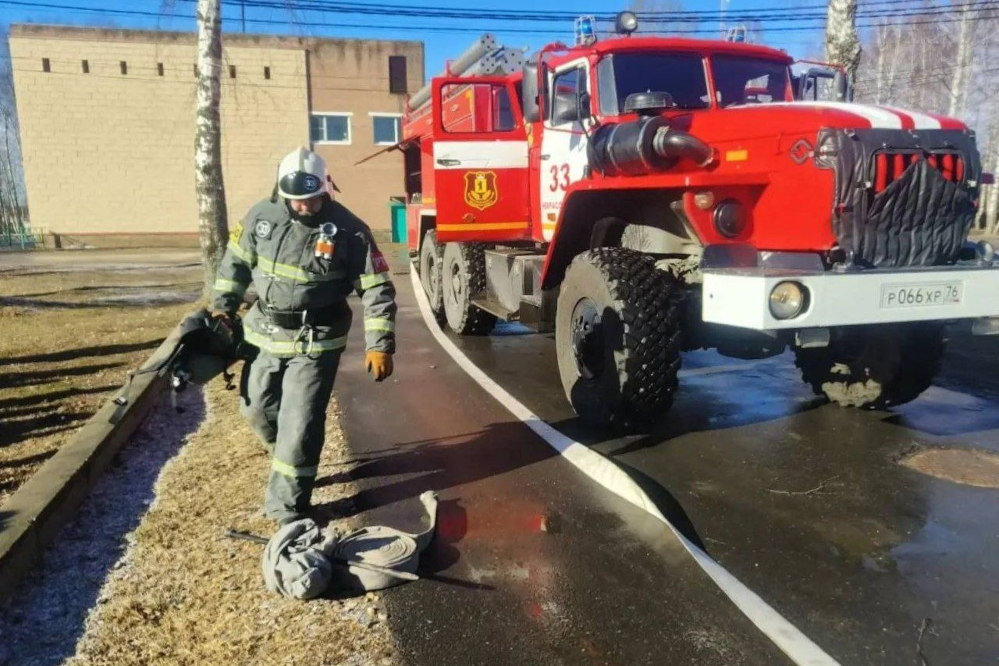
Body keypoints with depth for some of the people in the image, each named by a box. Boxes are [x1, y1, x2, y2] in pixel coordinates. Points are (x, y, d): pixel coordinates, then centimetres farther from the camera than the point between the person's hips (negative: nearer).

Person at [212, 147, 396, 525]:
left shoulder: (349, 231, -15)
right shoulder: (262, 216, -4)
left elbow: (377, 289, -13)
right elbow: (236, 261, 12)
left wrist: (380, 345, -18)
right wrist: (222, 307, 11)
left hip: (315, 342, -5)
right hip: (265, 333, 5)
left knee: (299, 424, -6)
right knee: (256, 408, 18)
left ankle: (287, 509, 9)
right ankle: (291, 463, 47)